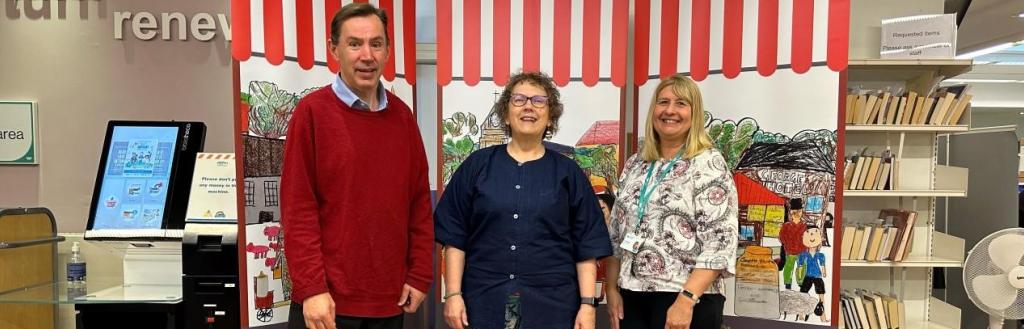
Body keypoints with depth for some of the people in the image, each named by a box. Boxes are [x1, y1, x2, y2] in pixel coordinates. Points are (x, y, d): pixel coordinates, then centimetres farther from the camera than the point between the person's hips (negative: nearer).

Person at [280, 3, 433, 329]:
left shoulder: (402, 115, 5)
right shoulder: (312, 111, -7)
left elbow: (419, 201, 6)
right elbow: (297, 209, -10)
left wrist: (420, 274, 3)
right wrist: (310, 287, -13)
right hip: (328, 297, -4)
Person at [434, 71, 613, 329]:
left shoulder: (568, 172, 3)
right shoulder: (477, 165, 2)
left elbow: (586, 247, 1)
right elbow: (455, 237, 1)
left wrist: (588, 303, -5)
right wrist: (453, 293, -5)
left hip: (551, 305, 0)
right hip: (484, 301, 0)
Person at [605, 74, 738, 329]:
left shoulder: (709, 164, -7)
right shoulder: (635, 164, 8)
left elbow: (721, 242, -15)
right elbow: (616, 233, 10)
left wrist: (686, 299, -20)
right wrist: (612, 289, 4)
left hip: (687, 299, -5)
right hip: (632, 295, 5)